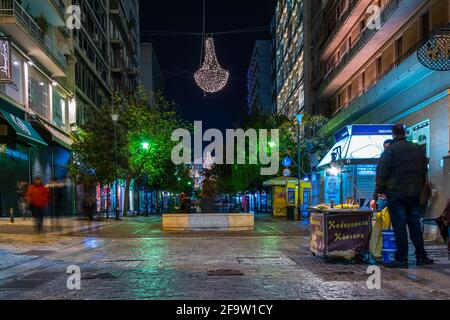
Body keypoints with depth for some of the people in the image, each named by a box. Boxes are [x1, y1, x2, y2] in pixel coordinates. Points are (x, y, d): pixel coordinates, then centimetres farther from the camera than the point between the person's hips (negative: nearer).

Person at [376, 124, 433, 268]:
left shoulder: (390, 150, -7)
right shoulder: (418, 149, 10)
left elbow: (382, 172, -11)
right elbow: (424, 171, 17)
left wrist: (380, 190, -3)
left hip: (396, 193, -5)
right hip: (414, 194, 5)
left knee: (399, 226, -2)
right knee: (415, 225, 12)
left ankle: (401, 259, 0)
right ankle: (421, 257, 15)